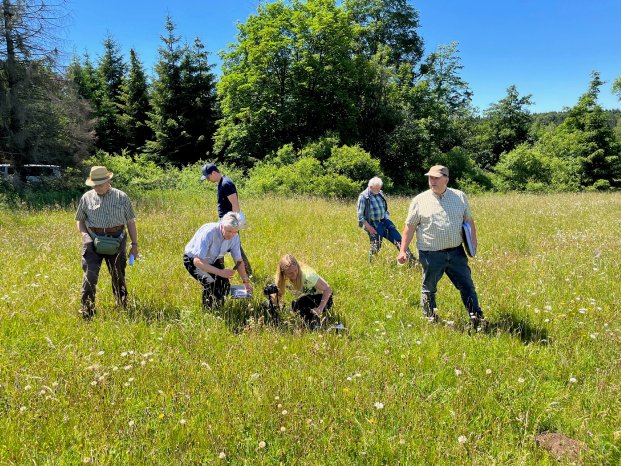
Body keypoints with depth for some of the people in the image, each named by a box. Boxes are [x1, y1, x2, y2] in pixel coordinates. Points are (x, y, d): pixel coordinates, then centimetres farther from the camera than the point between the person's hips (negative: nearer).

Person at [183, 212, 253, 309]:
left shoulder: (234, 237, -19)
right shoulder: (208, 233, -37)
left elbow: (238, 261, -5)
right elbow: (197, 261, -40)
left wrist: (246, 282, -9)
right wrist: (220, 272, -47)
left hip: (213, 260, 5)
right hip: (193, 260, -5)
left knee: (225, 285, -12)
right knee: (211, 284, -26)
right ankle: (208, 311, 3)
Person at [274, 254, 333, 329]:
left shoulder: (307, 275, -32)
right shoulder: (283, 280, -17)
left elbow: (328, 289, -29)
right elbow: (278, 297, -10)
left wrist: (320, 309, -37)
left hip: (322, 298, -5)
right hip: (306, 300, 5)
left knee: (297, 304, -31)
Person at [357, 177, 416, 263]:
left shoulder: (380, 194, 7)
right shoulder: (363, 196, -12)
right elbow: (360, 215, -12)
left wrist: (388, 220, 12)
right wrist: (369, 227, -17)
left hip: (384, 221, 6)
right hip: (374, 225, -6)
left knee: (398, 239, 3)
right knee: (375, 246, -1)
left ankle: (411, 259, 8)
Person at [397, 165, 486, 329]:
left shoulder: (460, 196, 6)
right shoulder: (419, 200, -1)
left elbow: (469, 220, 13)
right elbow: (410, 226, 1)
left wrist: (473, 241, 1)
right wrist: (403, 250, -4)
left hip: (456, 252, 2)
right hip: (431, 254, -2)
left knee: (467, 285, 4)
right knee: (429, 288, 10)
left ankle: (476, 317, 13)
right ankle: (430, 318, 28)